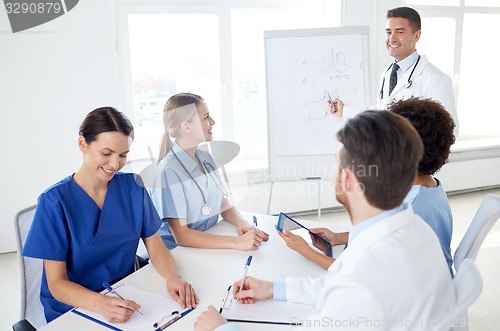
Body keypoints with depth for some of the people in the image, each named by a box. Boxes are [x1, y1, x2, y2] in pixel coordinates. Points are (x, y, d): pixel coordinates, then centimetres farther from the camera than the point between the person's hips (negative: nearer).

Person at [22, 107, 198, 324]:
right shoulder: (55, 201, -12)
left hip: (126, 300, 1)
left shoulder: (133, 186, -3)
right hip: (73, 309, -1)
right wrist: (100, 303, -31)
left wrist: (172, 277, -20)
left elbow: (156, 248, 0)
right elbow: (56, 283, -13)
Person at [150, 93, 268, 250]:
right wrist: (237, 242, -27)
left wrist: (242, 224, -12)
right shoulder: (169, 171, -18)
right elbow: (181, 235, -21)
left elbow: (224, 205, 9)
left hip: (209, 248, 6)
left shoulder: (206, 158, 7)